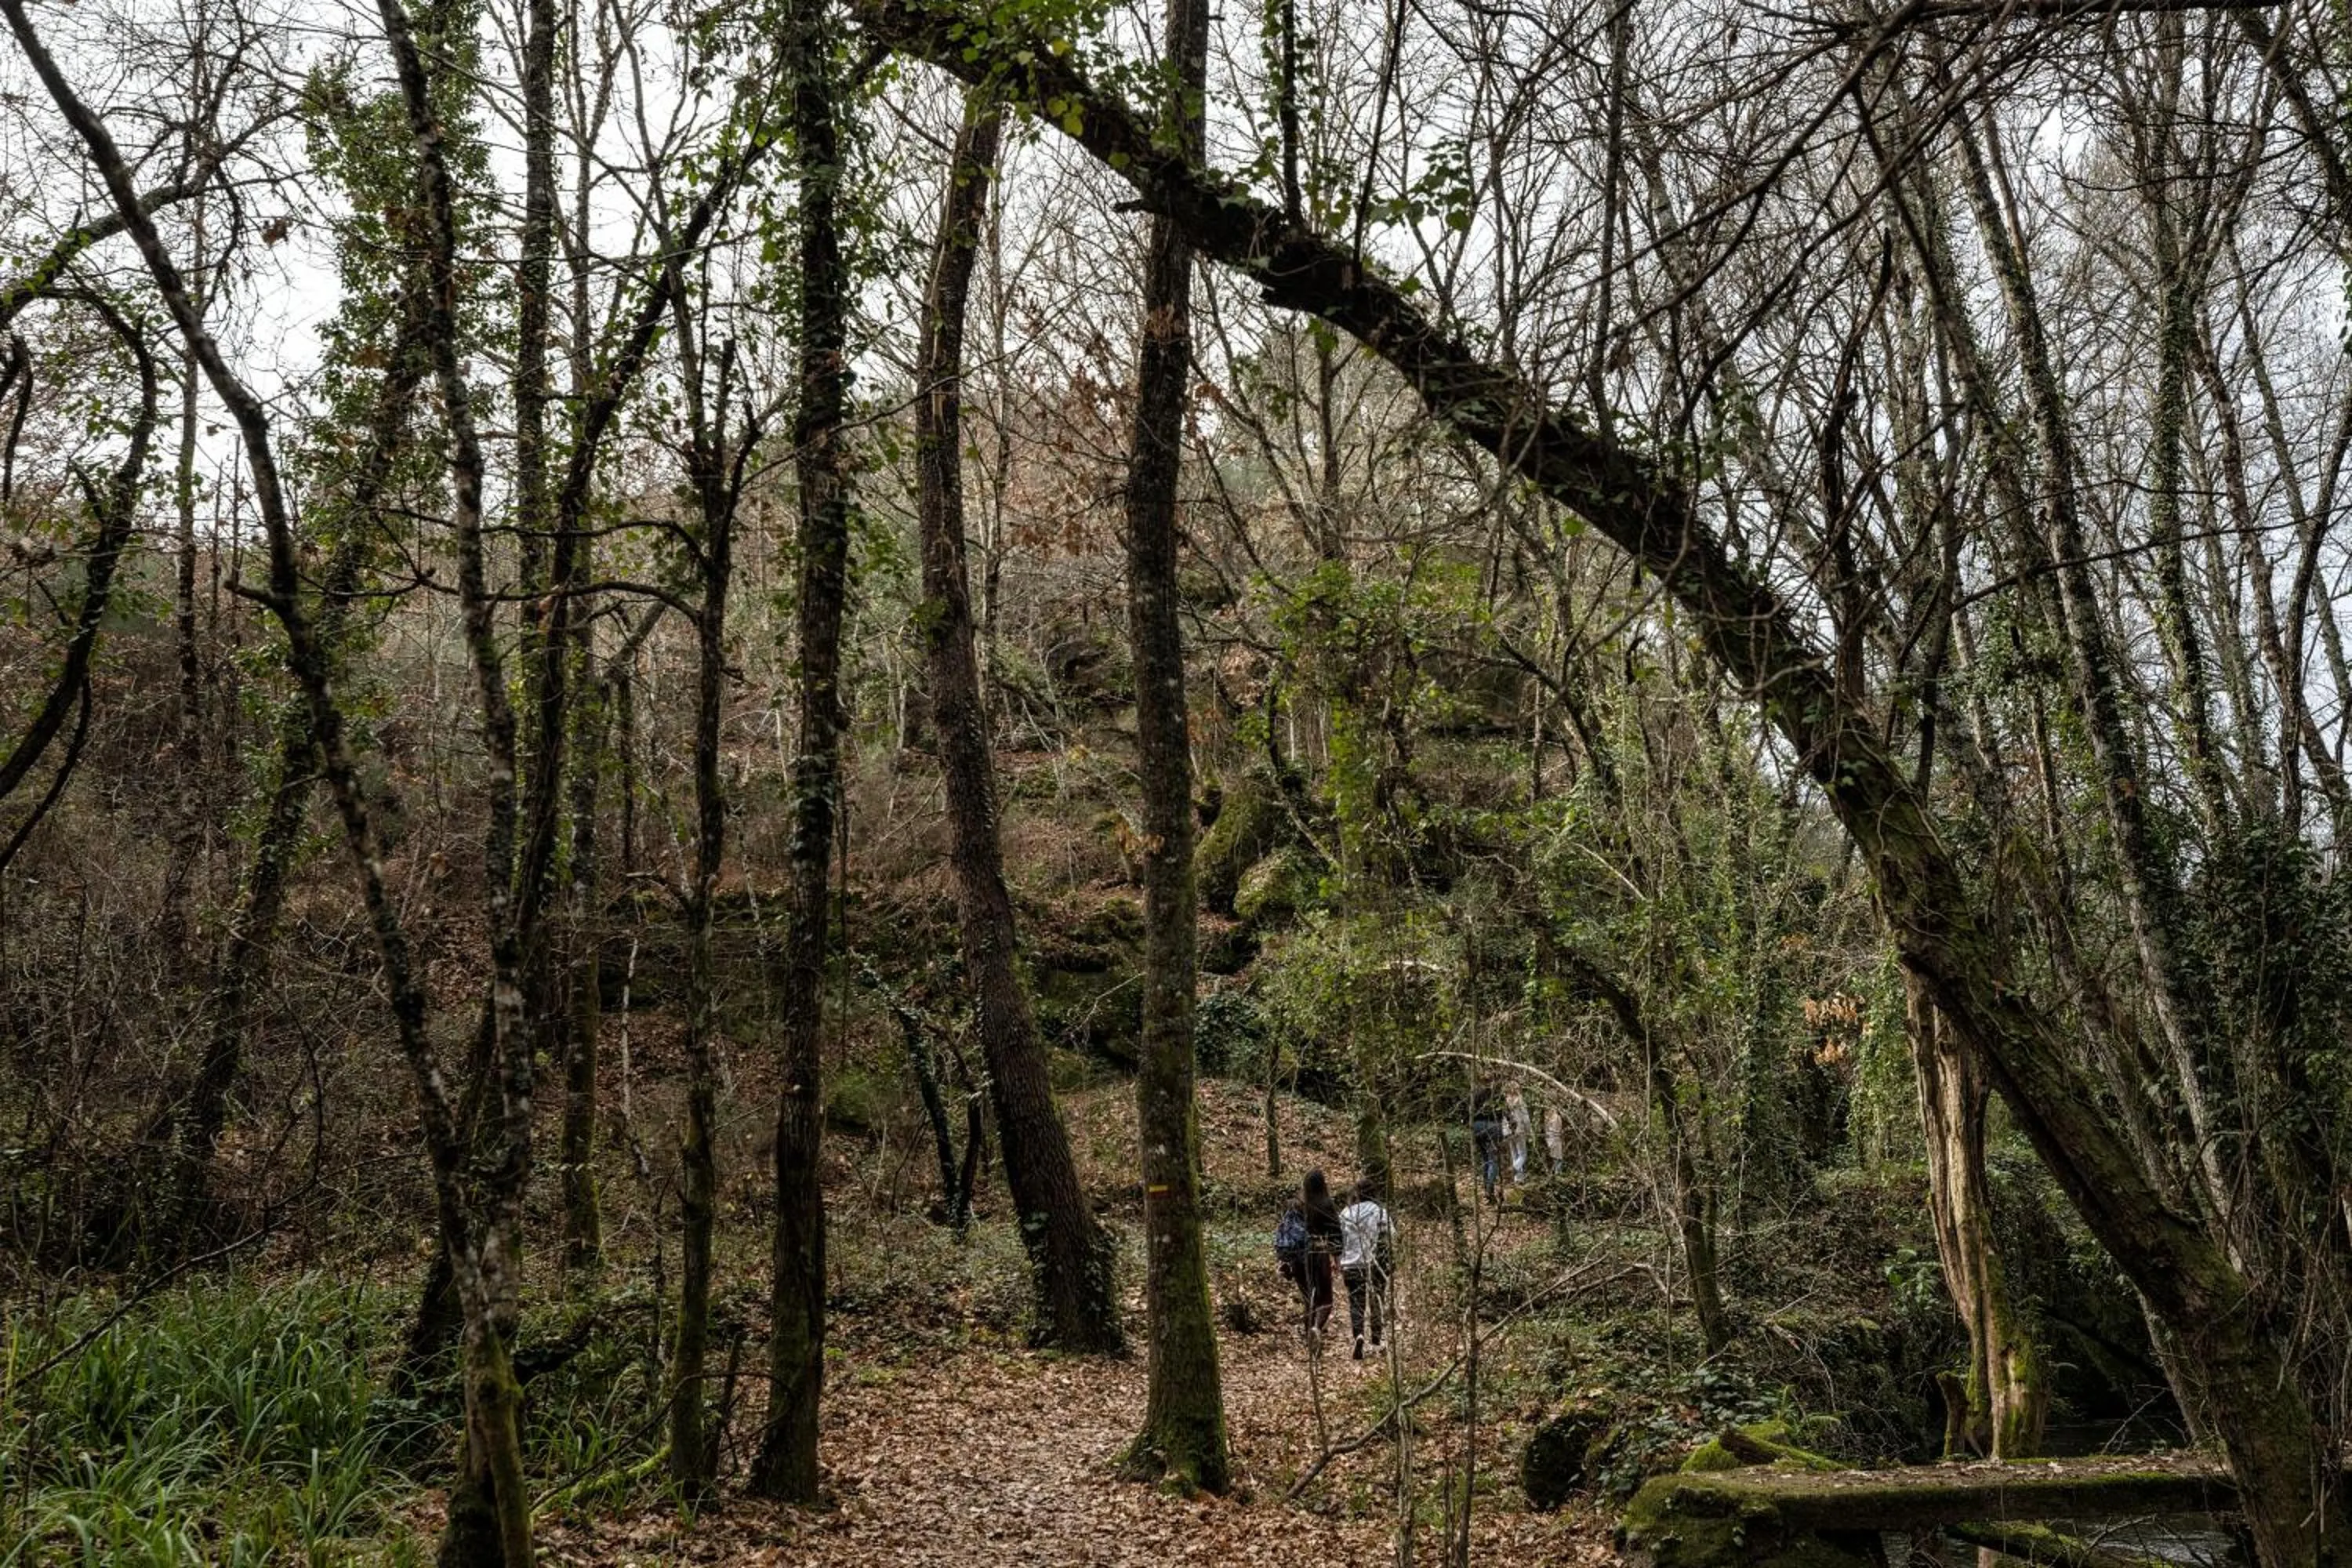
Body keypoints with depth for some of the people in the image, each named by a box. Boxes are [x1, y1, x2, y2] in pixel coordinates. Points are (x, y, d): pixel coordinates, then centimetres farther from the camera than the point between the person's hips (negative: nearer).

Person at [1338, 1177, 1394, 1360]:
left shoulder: (1346, 1213, 5)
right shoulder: (1380, 1212, -4)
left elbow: (1338, 1239, 8)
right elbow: (1390, 1238, -7)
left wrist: (1339, 1263, 17)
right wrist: (1392, 1261, 3)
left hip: (1351, 1265, 1)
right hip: (1375, 1264, -1)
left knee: (1356, 1303, 3)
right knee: (1376, 1301, 15)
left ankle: (1358, 1335, -22)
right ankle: (1376, 1342, 20)